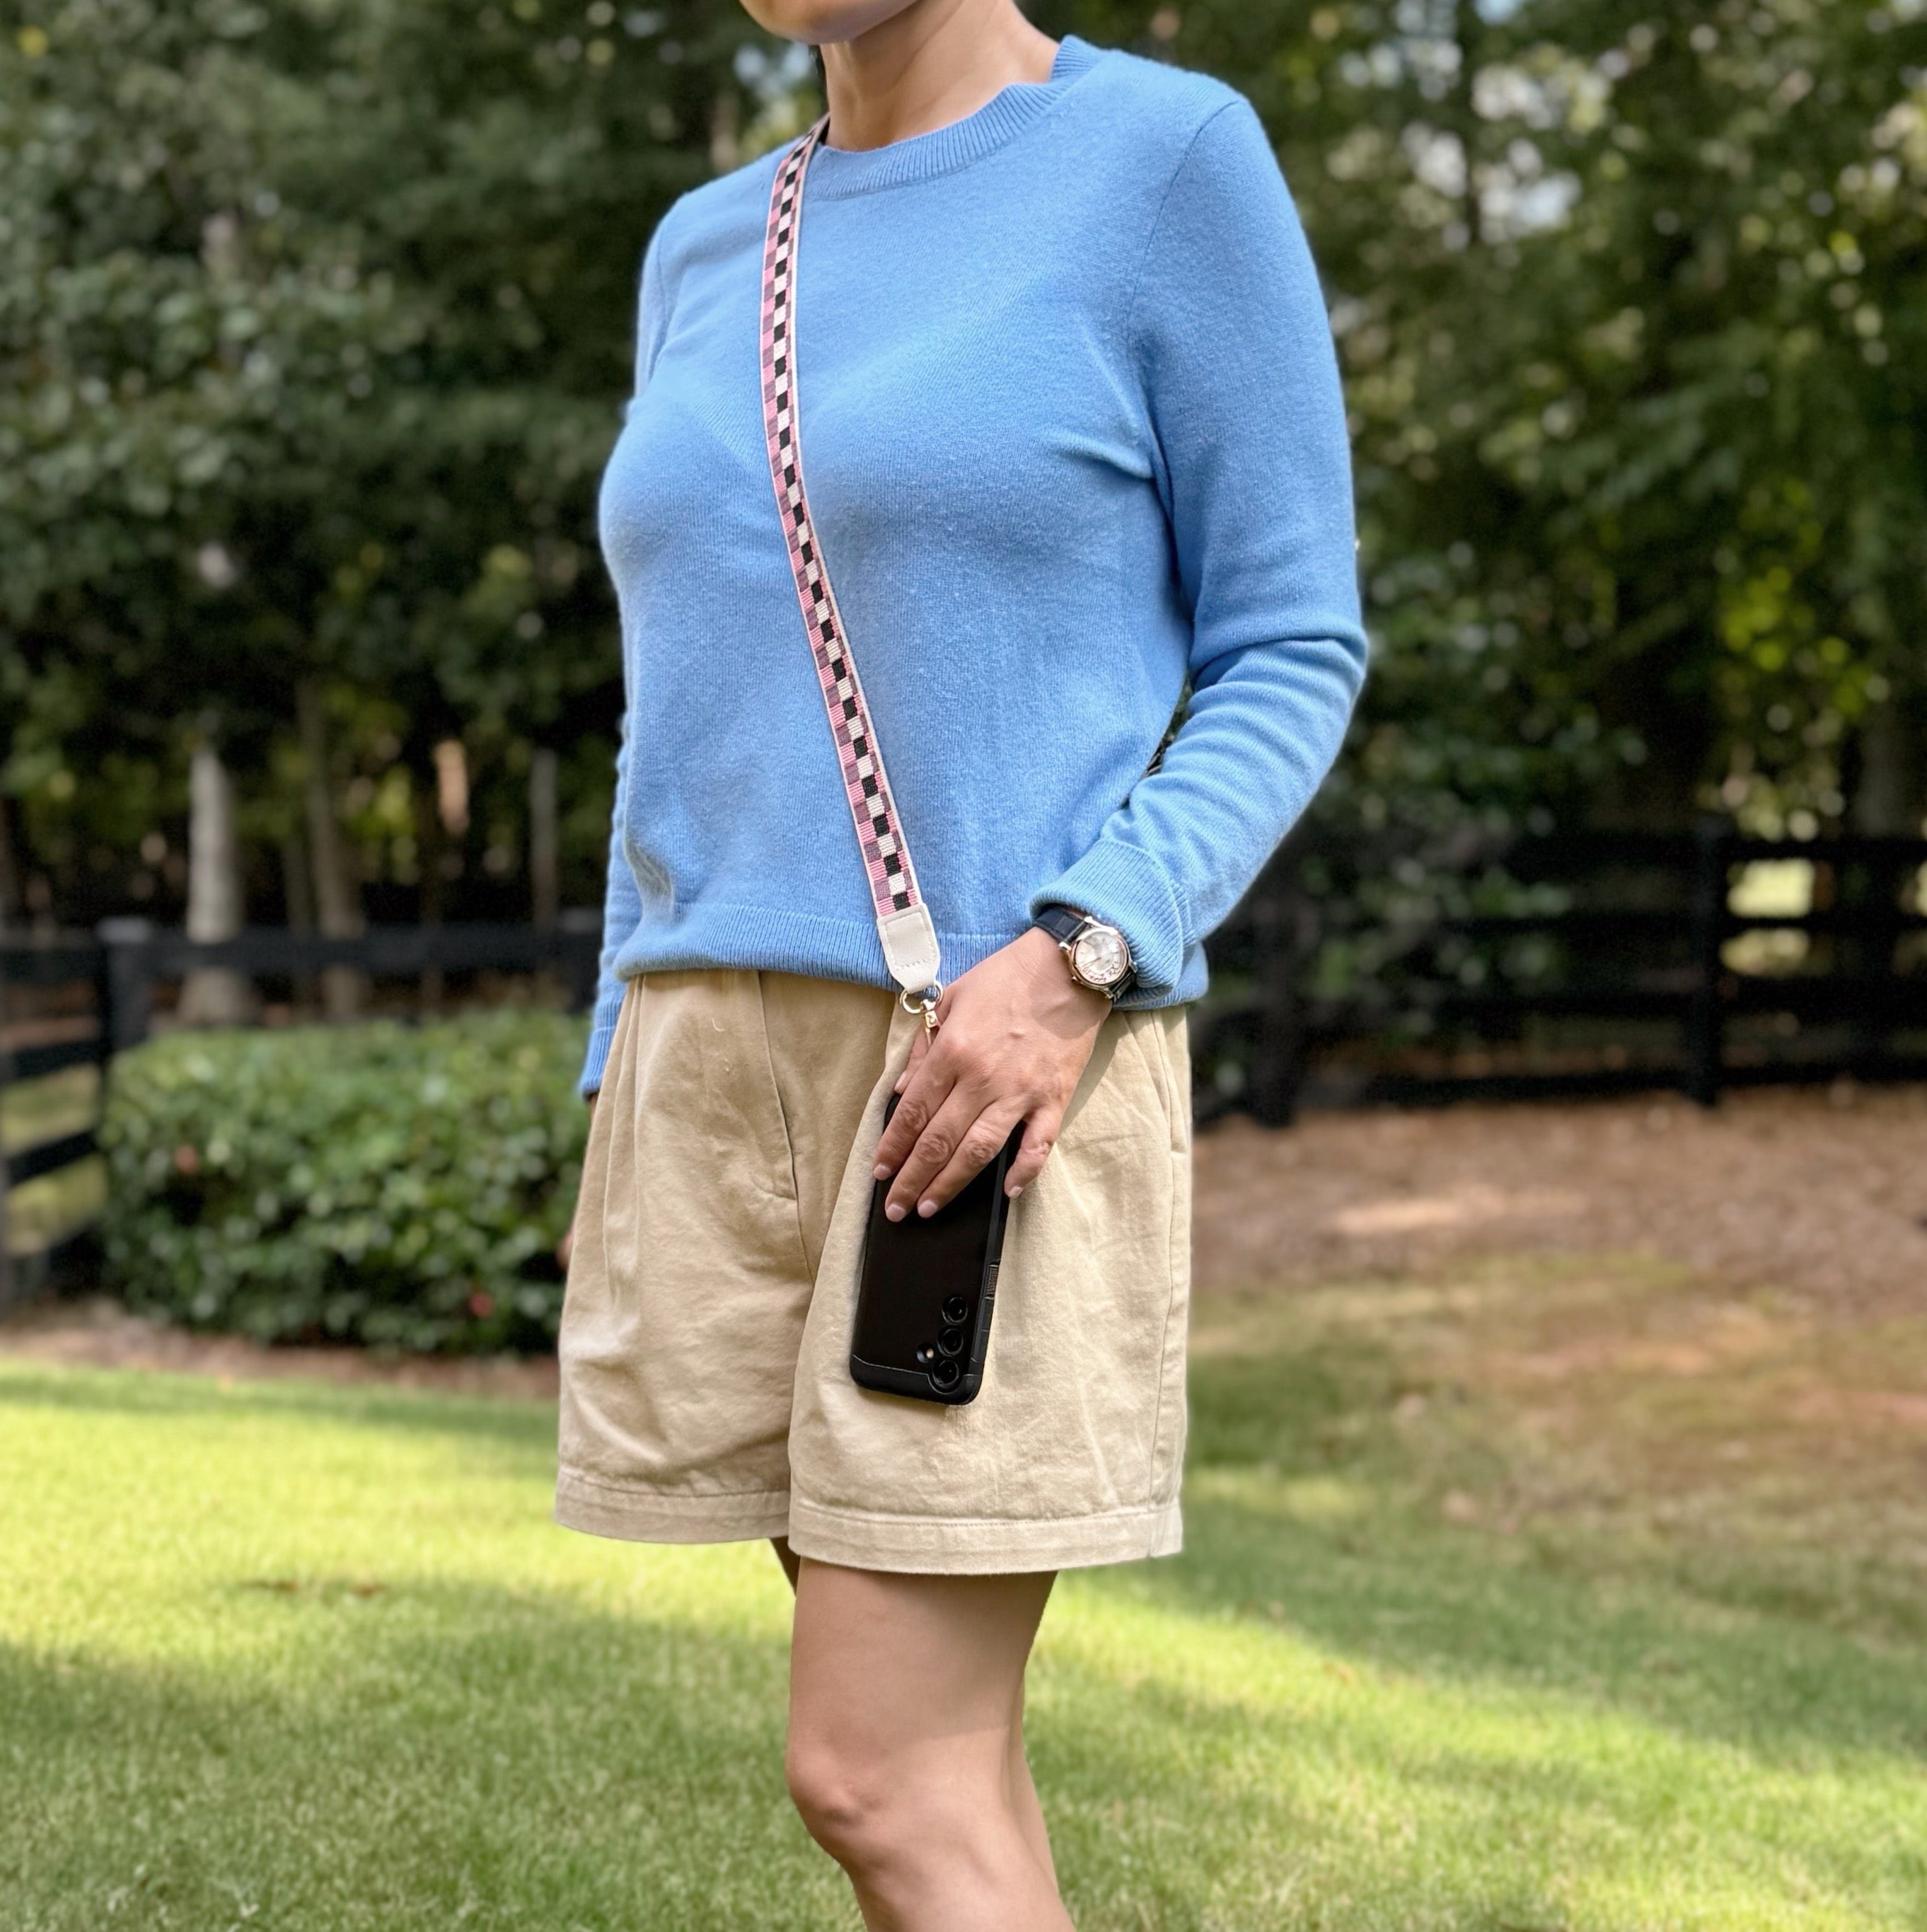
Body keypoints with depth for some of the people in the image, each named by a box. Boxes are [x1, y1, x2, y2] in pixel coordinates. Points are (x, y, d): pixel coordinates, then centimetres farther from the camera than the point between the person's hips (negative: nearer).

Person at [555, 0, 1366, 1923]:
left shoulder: (1173, 161, -5)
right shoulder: (709, 258, 13)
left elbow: (1292, 657, -4)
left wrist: (1077, 963, -19)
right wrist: (625, 1114, 13)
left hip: (1006, 1084, -6)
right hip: (737, 1079, 6)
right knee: (934, 1752, 8)